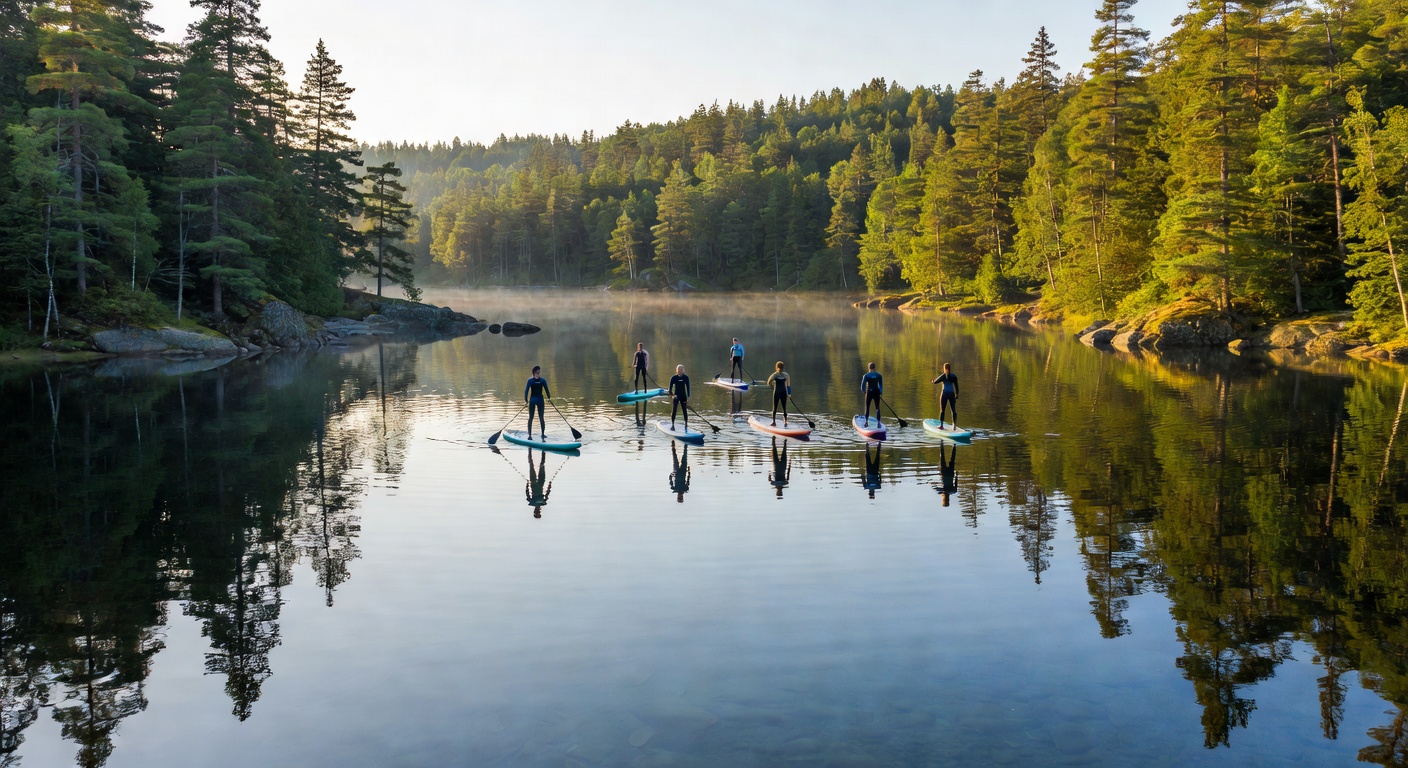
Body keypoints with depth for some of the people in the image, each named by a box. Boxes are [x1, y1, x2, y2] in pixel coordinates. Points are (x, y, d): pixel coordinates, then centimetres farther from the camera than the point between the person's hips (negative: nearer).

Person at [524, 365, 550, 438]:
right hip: (540, 400, 0)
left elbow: (526, 391, -7)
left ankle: (530, 435, 4)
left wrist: (526, 400, -1)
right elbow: (547, 390, -4)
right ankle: (543, 434, 14)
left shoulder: (530, 381, -5)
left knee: (530, 418, 8)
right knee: (541, 418, 11)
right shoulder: (542, 380, -7)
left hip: (532, 400, 0)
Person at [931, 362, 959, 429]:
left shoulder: (943, 376, -6)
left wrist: (932, 381, 23)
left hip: (944, 394, -2)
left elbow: (935, 382, 0)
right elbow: (956, 386, 7)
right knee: (954, 410, 7)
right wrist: (957, 395, 15)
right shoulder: (954, 376, 4)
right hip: (952, 394, 2)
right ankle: (955, 425, 2)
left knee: (942, 410, 5)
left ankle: (941, 425, 4)